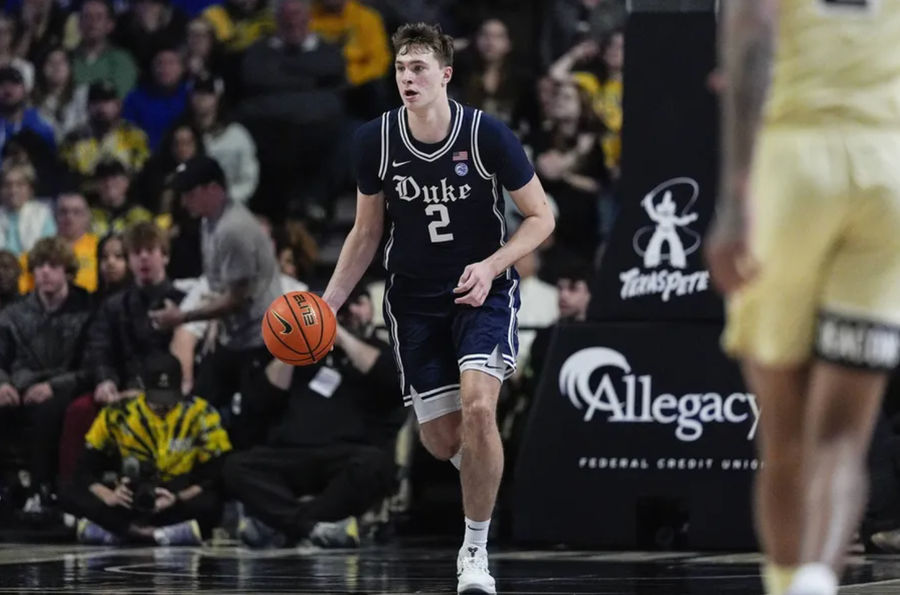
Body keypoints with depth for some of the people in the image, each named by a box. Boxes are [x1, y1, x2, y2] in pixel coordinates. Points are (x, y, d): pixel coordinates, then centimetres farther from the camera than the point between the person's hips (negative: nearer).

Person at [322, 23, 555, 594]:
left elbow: (541, 216, -6)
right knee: (442, 440, 1)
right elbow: (367, 232, 8)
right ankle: (483, 471, 41)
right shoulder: (376, 140, -6)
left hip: (483, 291, -3)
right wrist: (329, 303, -1)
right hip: (415, 300, 3)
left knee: (478, 407, -25)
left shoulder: (487, 134, -15)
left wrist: (489, 267, -21)